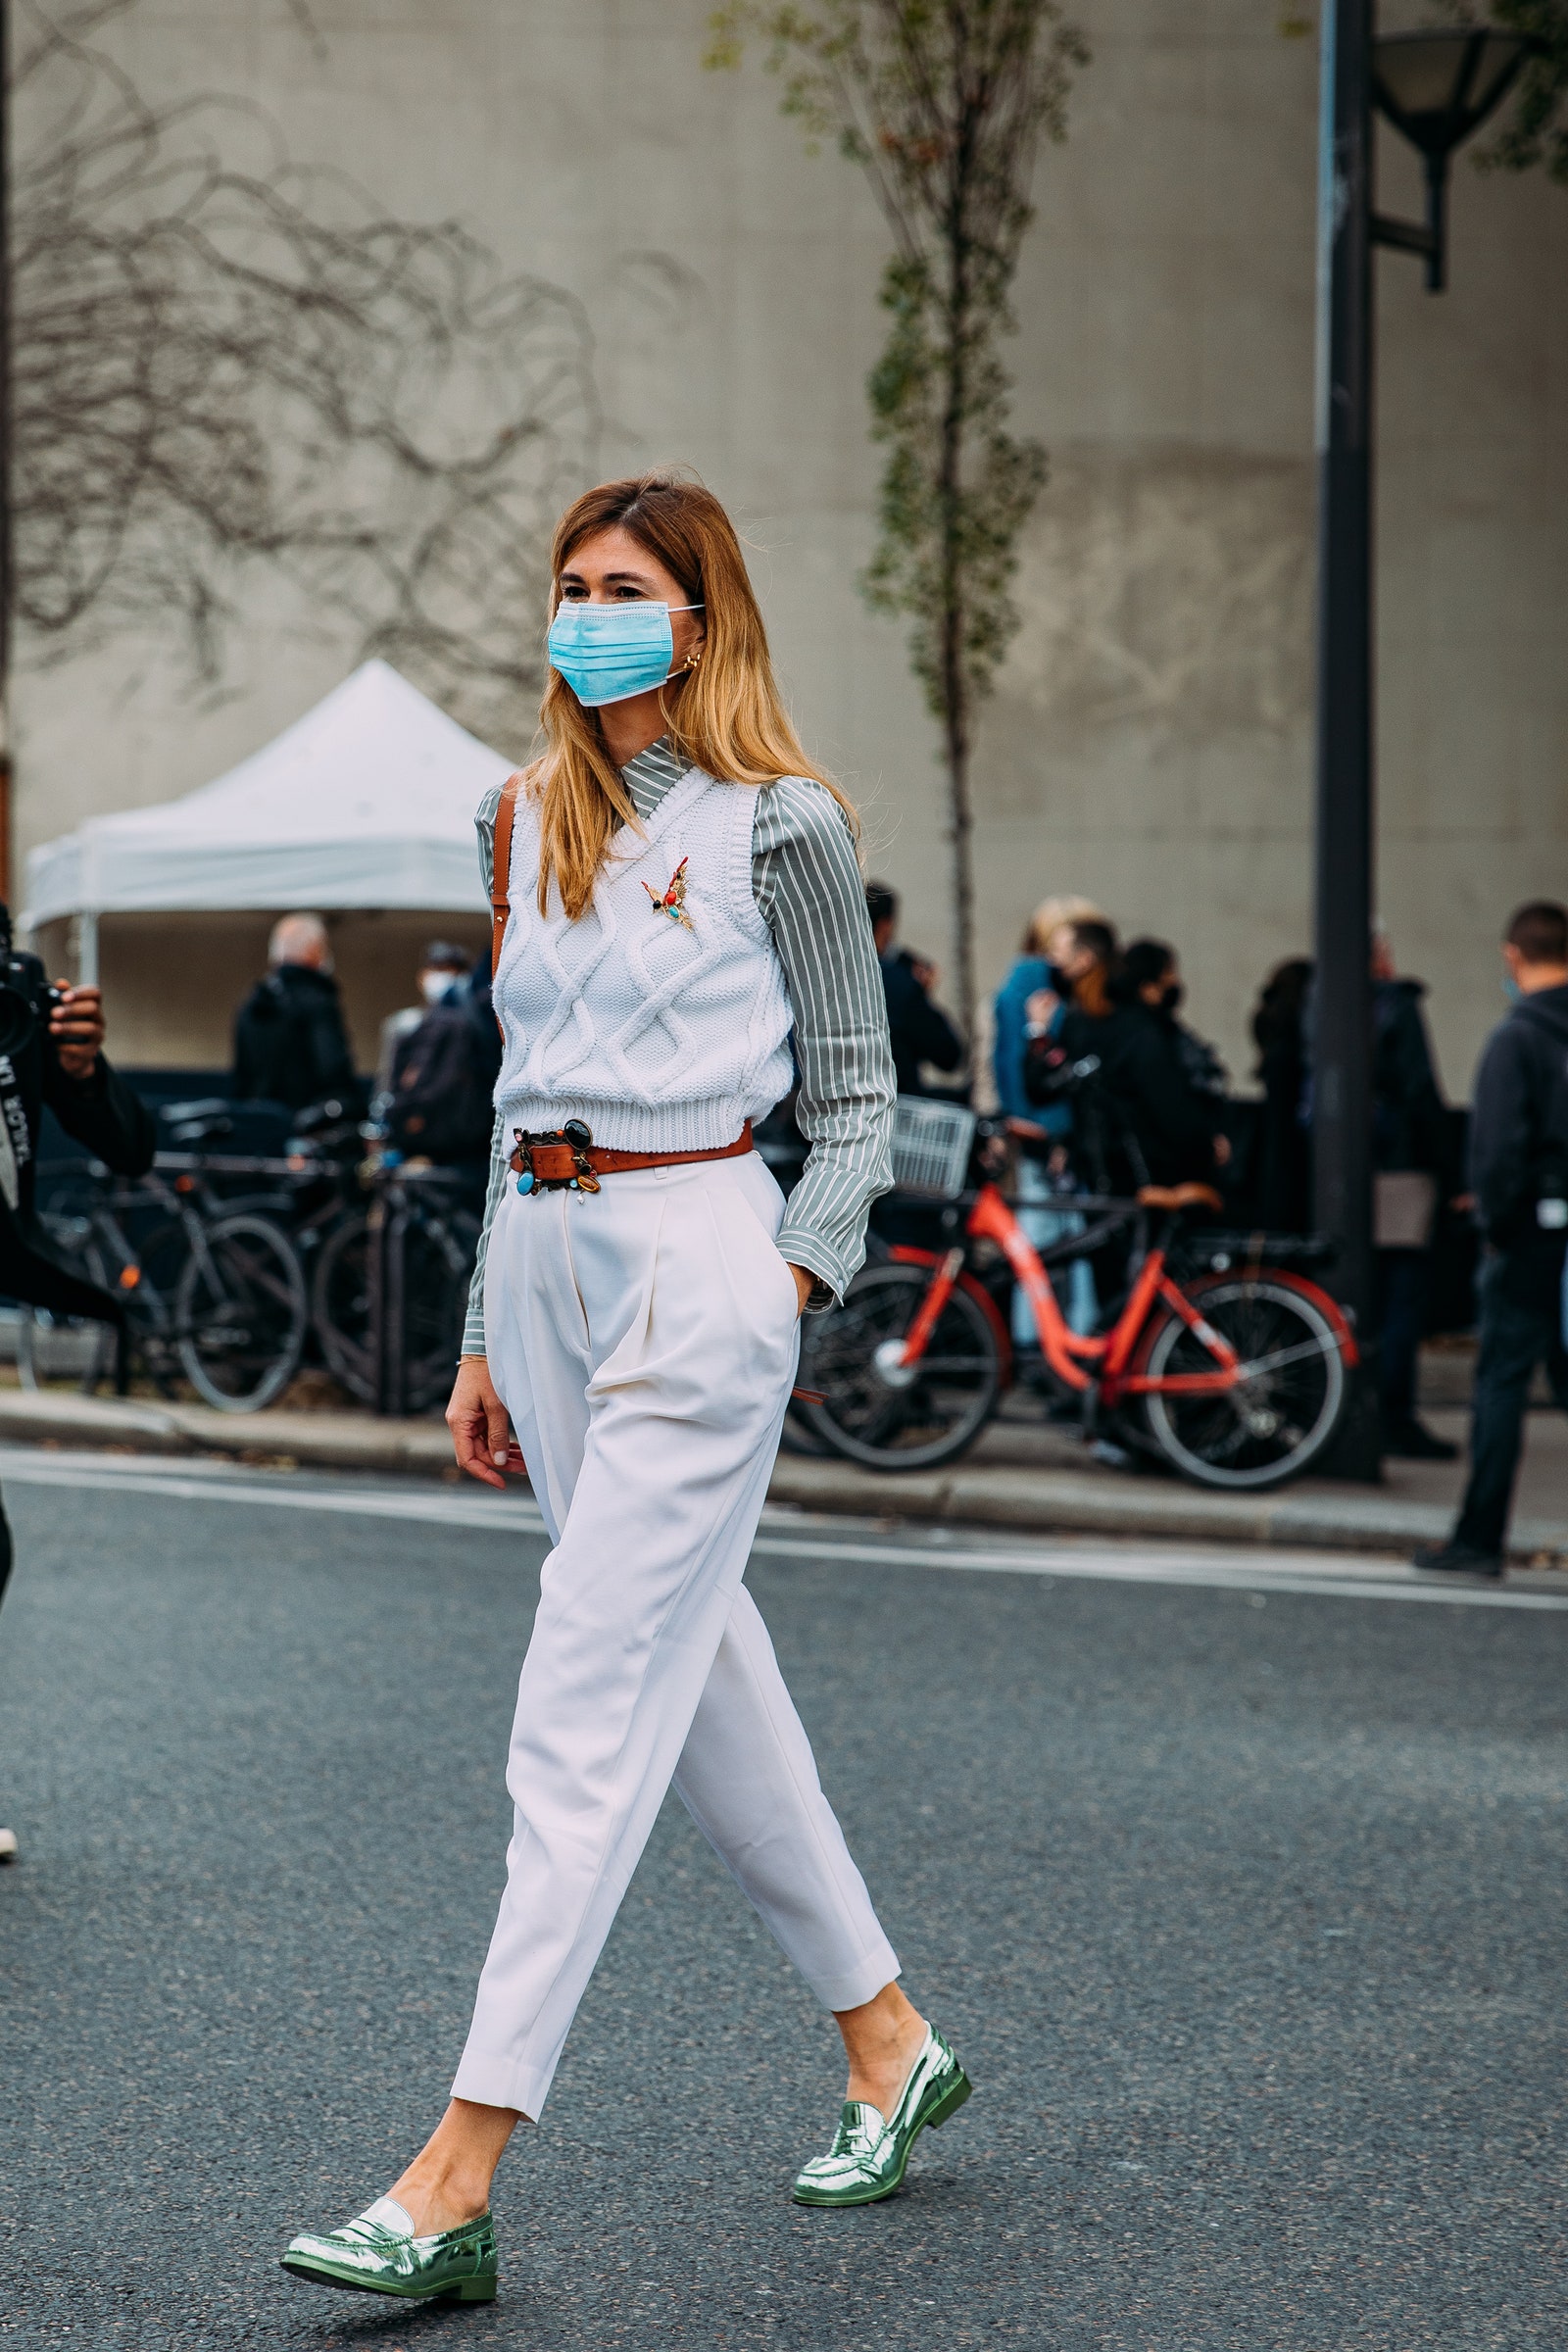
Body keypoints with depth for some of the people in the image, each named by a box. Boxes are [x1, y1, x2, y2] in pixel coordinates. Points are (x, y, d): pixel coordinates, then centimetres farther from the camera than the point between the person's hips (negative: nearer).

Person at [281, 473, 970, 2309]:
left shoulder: (776, 826, -3)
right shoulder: (527, 822, 14)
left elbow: (857, 1095, 0)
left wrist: (792, 1283, -14)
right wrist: (483, 1340, 16)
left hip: (694, 1254, -7)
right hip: (543, 1259, 7)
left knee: (589, 1712, -11)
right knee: (701, 1675, 12)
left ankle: (457, 2179, -13)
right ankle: (888, 2041, 27)